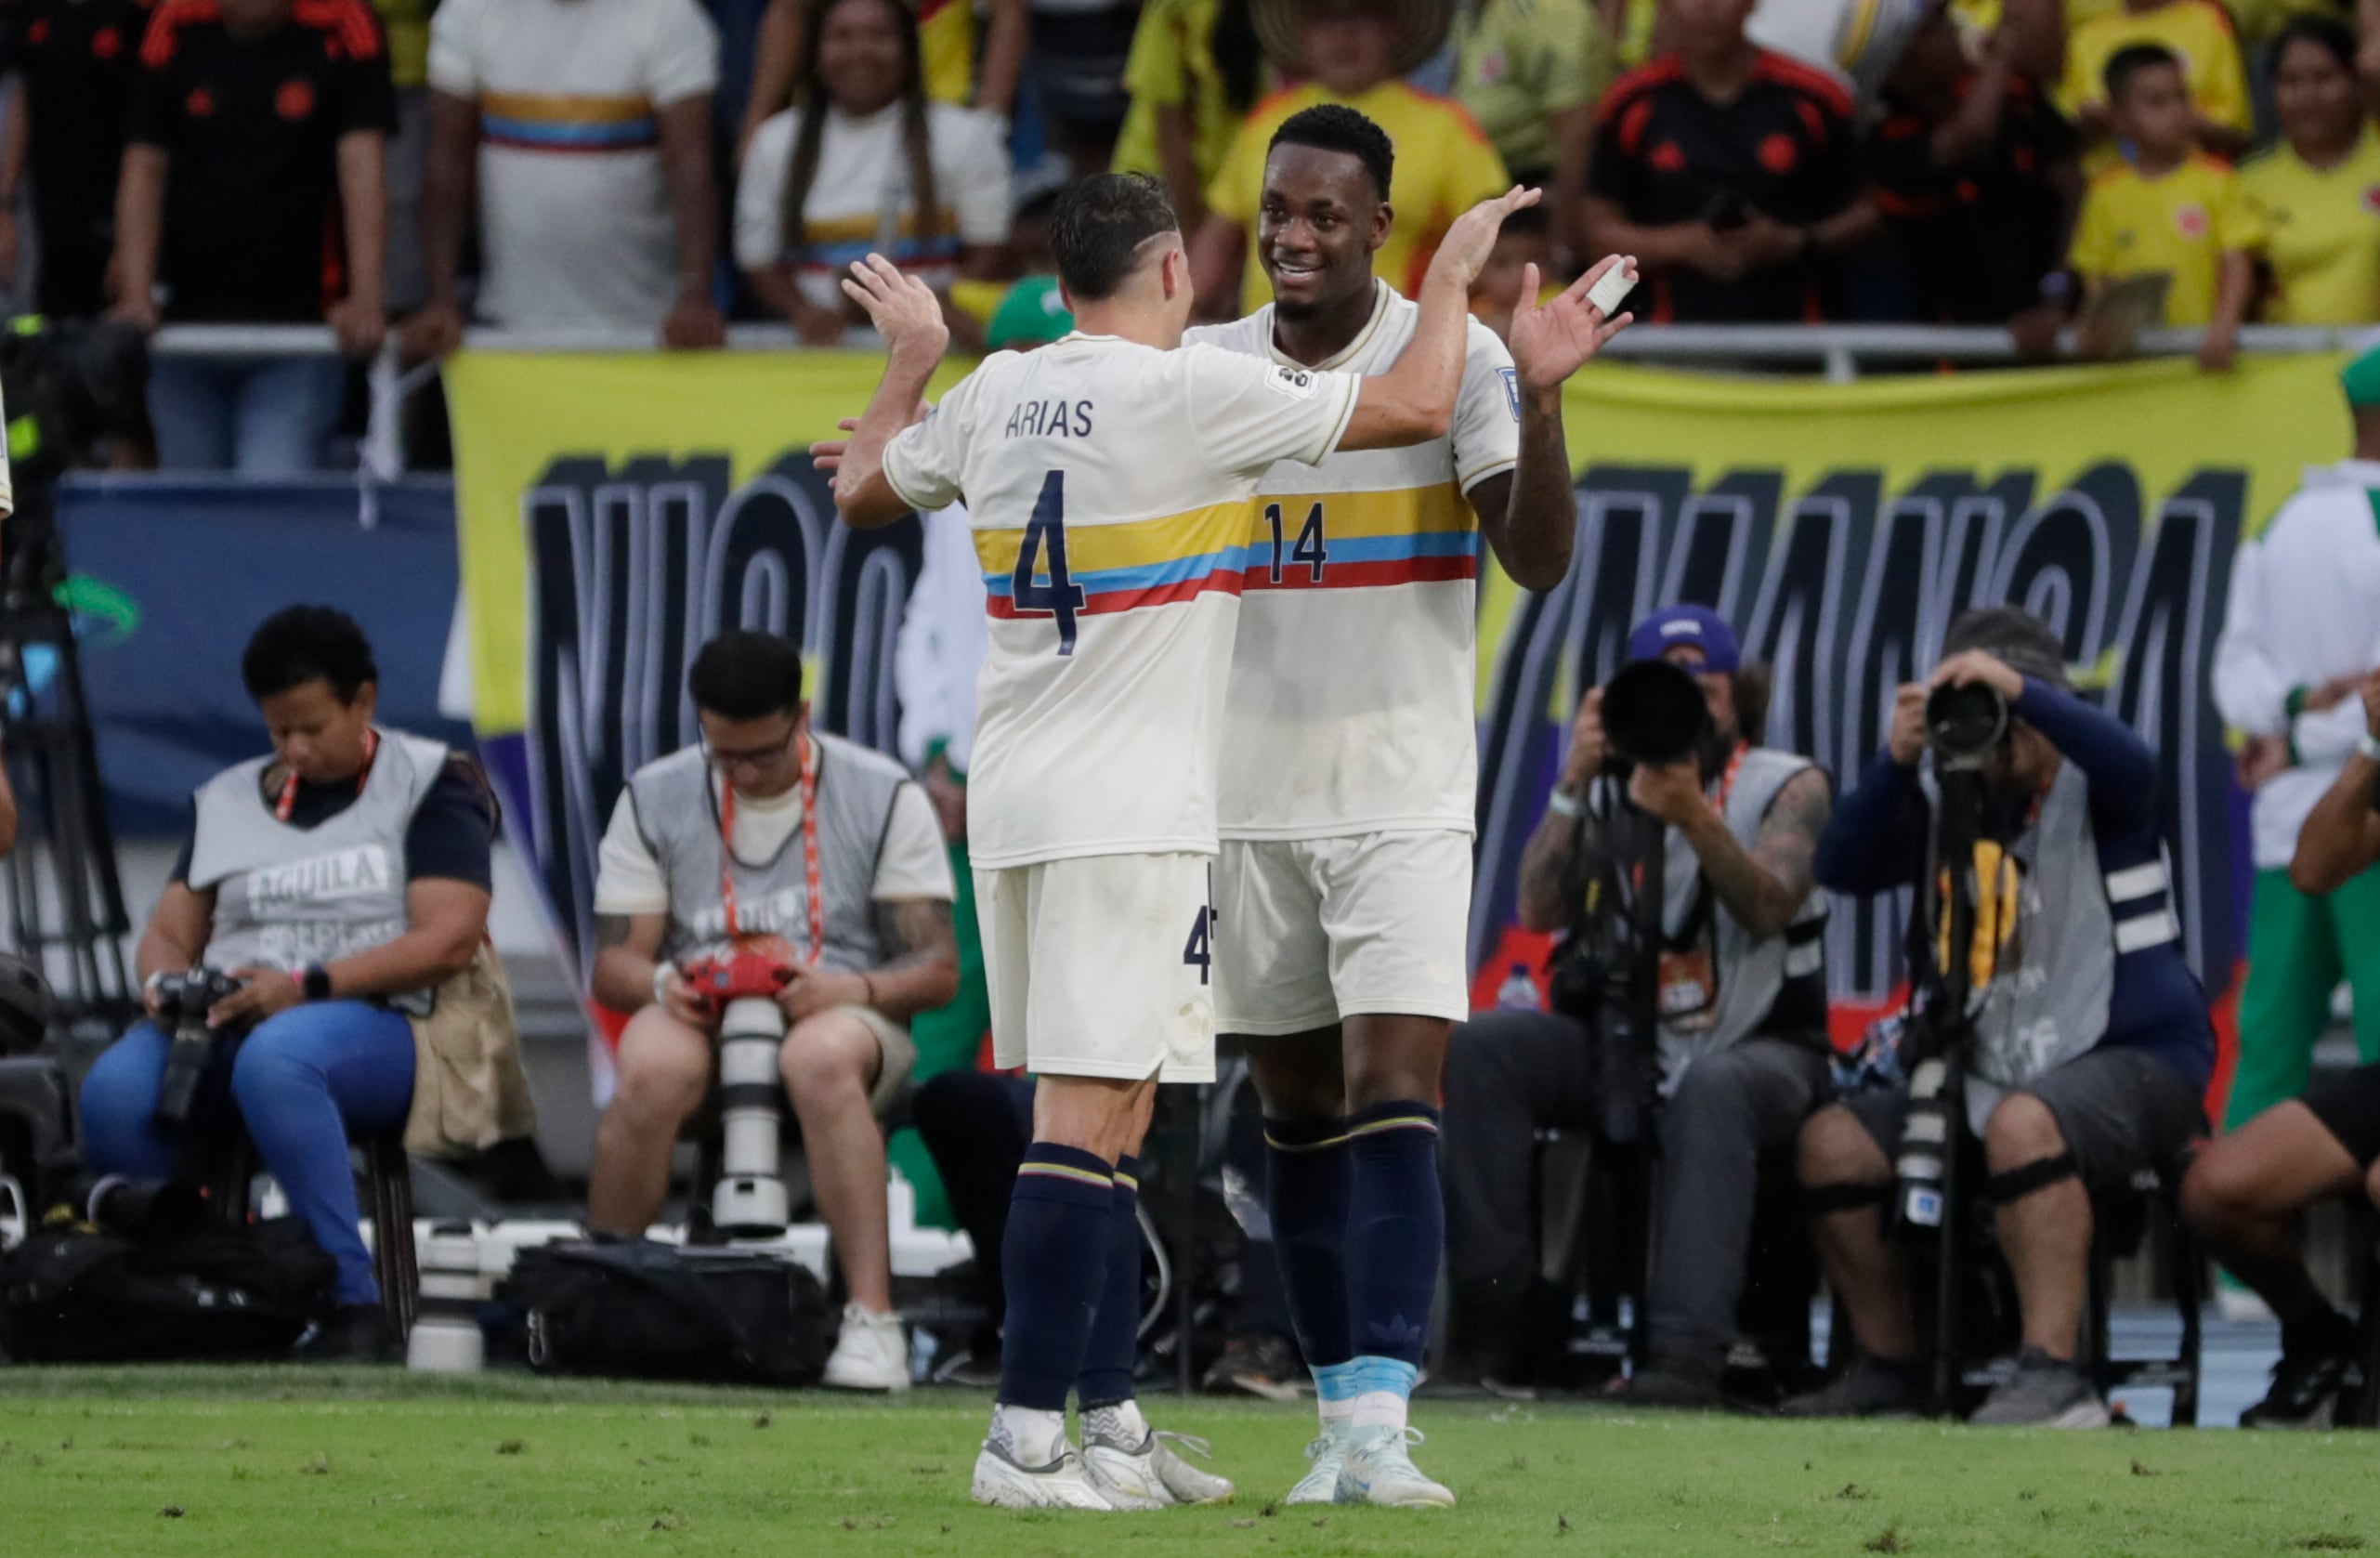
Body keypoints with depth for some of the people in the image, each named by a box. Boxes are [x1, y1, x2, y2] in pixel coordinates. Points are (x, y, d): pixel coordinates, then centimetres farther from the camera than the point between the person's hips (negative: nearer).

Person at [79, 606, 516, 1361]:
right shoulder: (228, 801, 20)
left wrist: (306, 985, -18)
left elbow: (449, 939, -8)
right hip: (226, 1019, 4)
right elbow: (168, 935, 19)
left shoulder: (432, 784, 5)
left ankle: (354, 1305, -38)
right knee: (115, 1088, -30)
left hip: (377, 1024, -4)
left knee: (274, 1059, -41)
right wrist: (163, 985, -7)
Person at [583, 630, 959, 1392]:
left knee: (822, 1058, -41)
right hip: (698, 1013, 1)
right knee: (653, 1069, -37)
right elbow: (615, 962, 8)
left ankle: (873, 1318, -44)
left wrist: (853, 989, -21)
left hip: (836, 1011, -1)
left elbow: (937, 969, 1)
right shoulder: (654, 799, 10)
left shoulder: (884, 798, 4)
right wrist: (661, 983, -17)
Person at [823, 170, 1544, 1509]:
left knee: (1108, 1112, 14)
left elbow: (863, 488, 27)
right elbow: (1417, 409, -4)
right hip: (1127, 812, -7)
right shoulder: (1193, 394, -11)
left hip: (1010, 797, 7)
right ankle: (1026, 1435, -14)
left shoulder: (991, 397, 8)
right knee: (1089, 1112, -9)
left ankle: (1112, 1422, 17)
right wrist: (1453, 280, 13)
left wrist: (911, 359, 42)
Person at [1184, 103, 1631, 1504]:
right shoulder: (1204, 369, 5)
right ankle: (1340, 1416, 14)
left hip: (1404, 795, -4)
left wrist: (1541, 404, -28)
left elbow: (1538, 562, -13)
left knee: (1396, 1092, -14)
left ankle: (1380, 1427, -21)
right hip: (1250, 795, 4)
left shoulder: (1455, 359, -7)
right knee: (1301, 1114, 7)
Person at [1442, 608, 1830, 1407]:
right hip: (1619, 1042, 4)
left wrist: (1694, 817, -36)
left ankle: (1688, 1349, -49)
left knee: (1710, 1092, -39)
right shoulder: (1609, 788, 8)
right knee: (1480, 1050, -20)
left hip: (1756, 1047, -4)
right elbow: (1539, 909, -7)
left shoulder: (1787, 787, -1)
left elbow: (1768, 907, -20)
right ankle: (1490, 1312, -23)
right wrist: (1574, 785, -17)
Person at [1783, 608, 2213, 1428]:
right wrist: (1898, 760, -21)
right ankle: (1889, 1368, 4)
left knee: (2022, 1124, -37)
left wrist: (2019, 691, -39)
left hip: (2135, 1060, -6)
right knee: (1832, 1143, -8)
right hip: (1993, 1072, 6)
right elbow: (1844, 868, -5)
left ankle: (2054, 1375, -40)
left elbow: (2130, 763, -27)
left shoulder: (2088, 791, -2)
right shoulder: (1942, 800, 10)